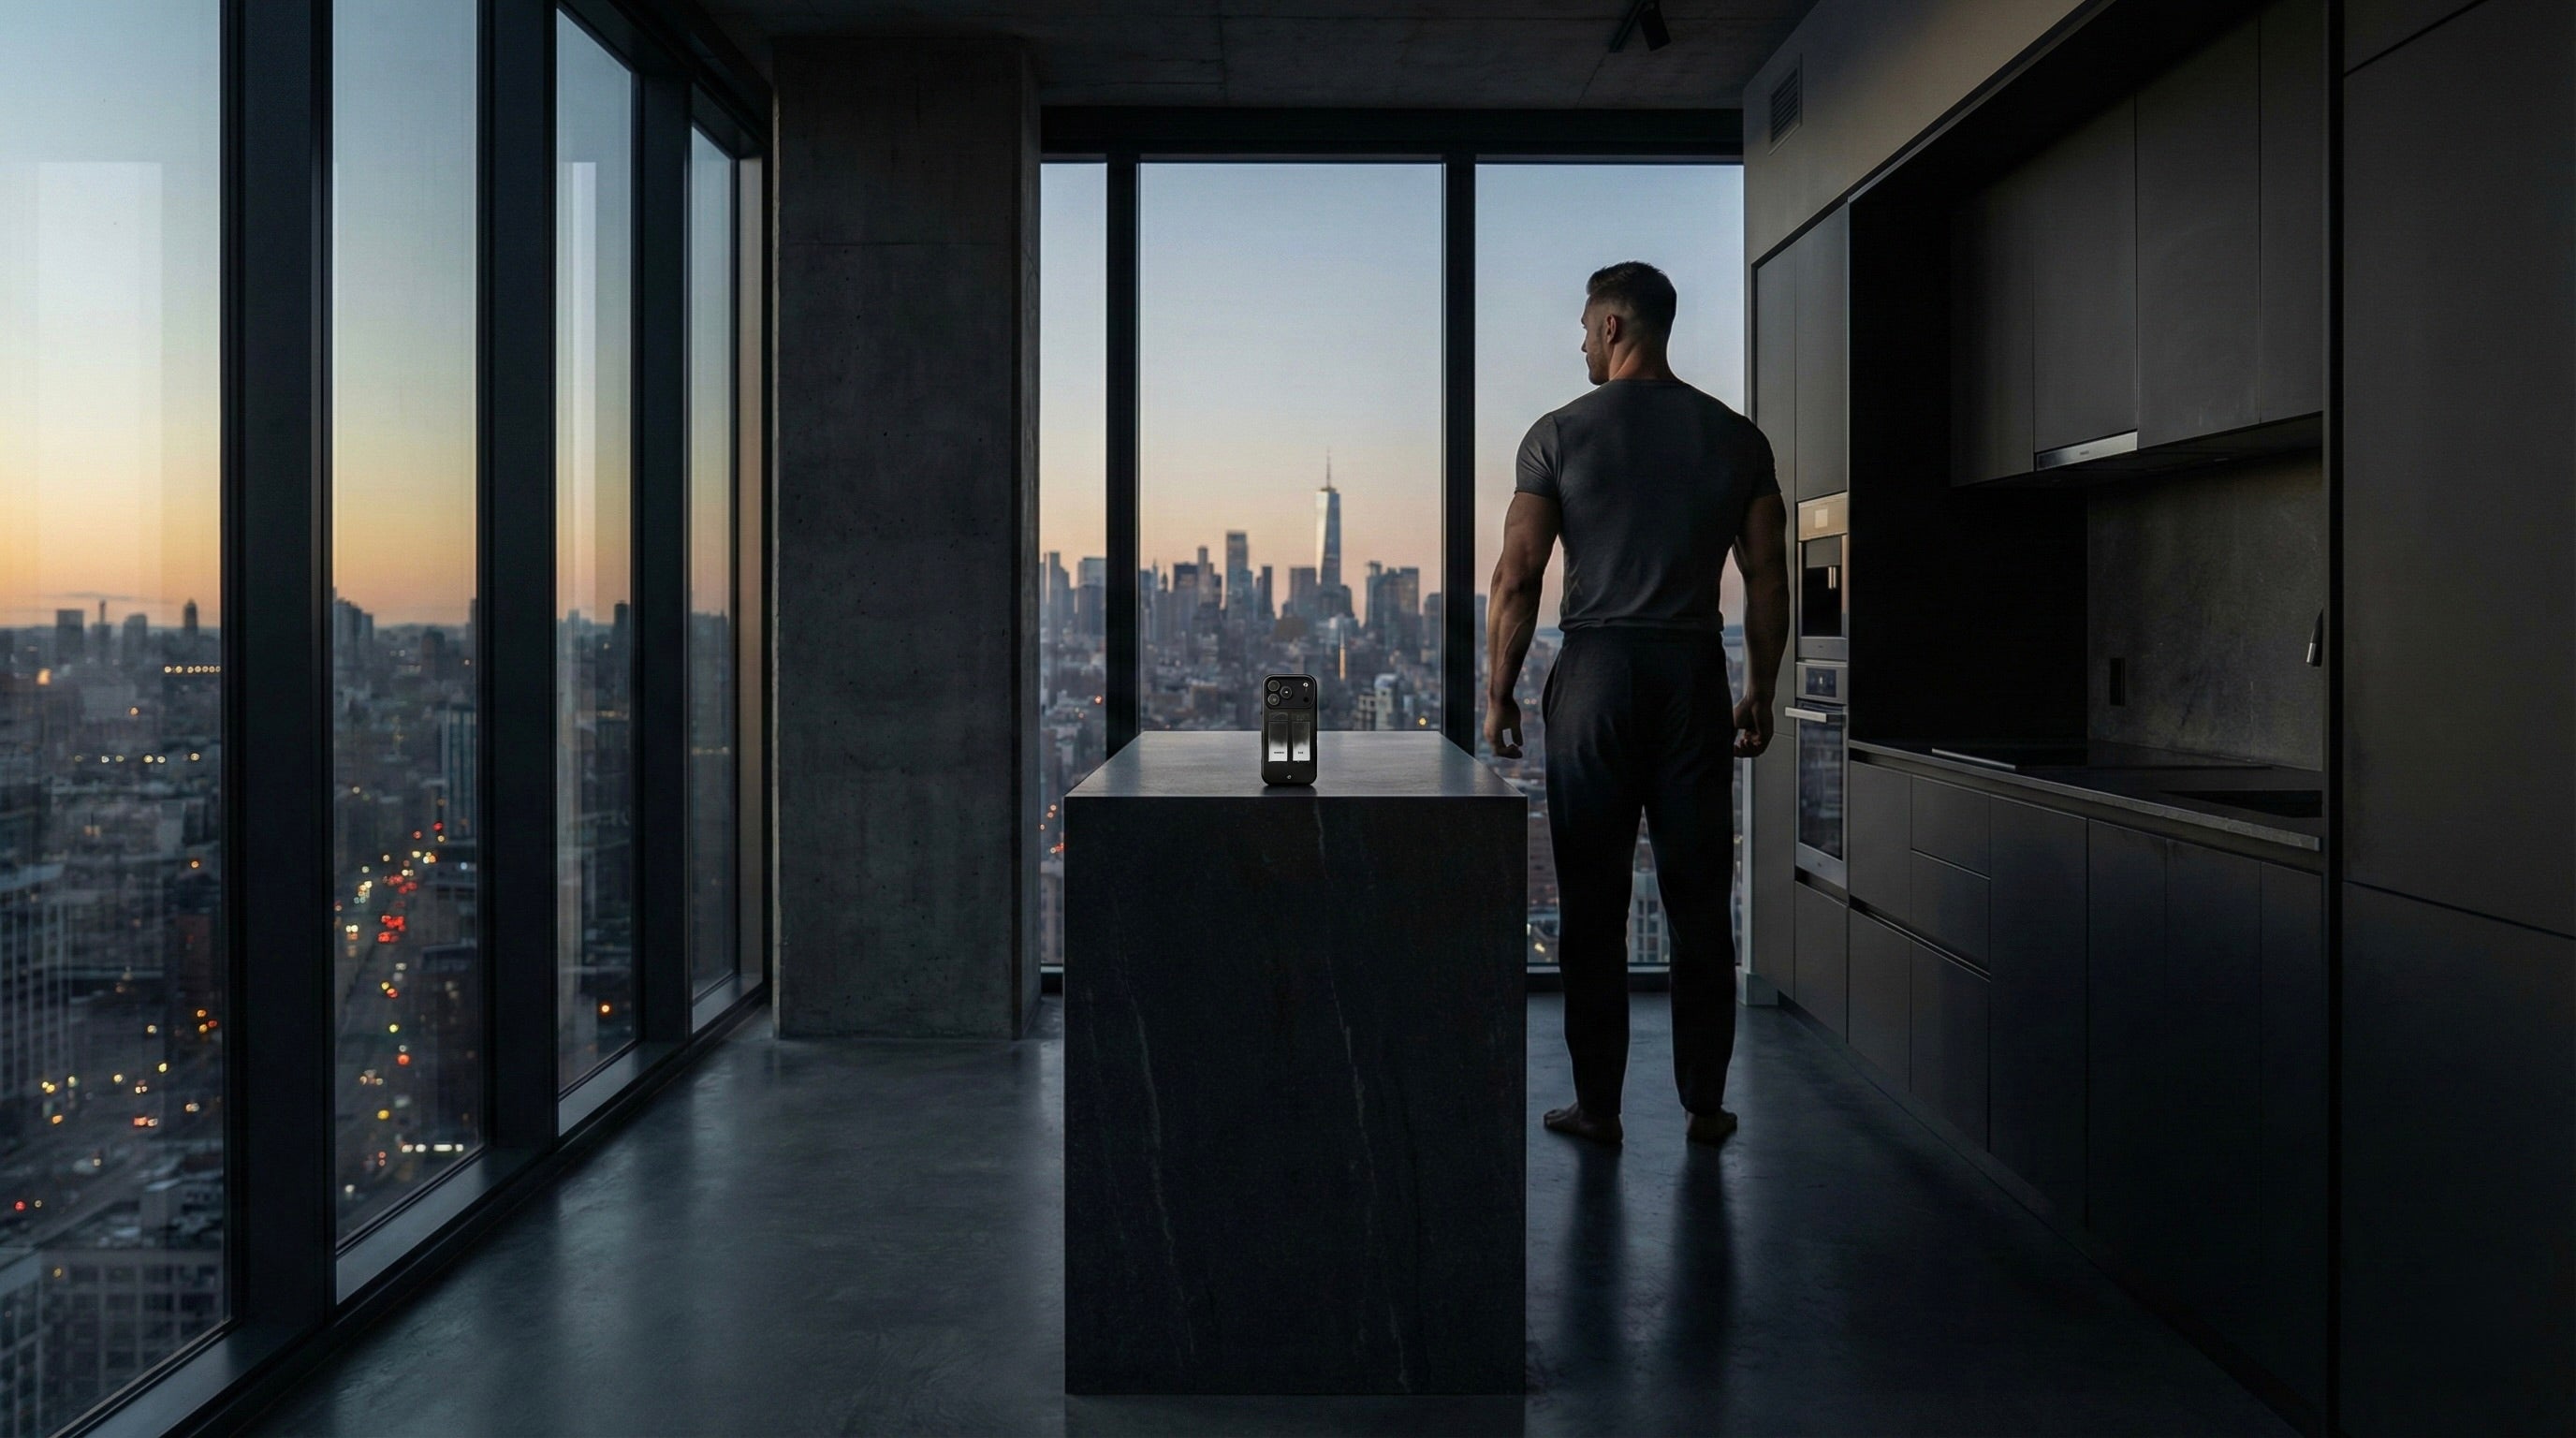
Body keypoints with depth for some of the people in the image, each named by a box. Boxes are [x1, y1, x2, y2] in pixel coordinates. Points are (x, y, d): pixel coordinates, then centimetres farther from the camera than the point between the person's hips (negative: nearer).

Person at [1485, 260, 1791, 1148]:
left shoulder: (1560, 435, -2)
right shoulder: (1736, 439, 6)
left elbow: (1516, 580, -4)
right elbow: (1768, 582, 7)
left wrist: (1499, 697, 4)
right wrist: (1759, 694, 16)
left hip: (1595, 673, -2)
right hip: (1695, 674, 2)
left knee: (1592, 902, 4)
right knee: (1699, 900, 8)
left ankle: (1597, 1106, 9)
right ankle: (1706, 1105, 13)